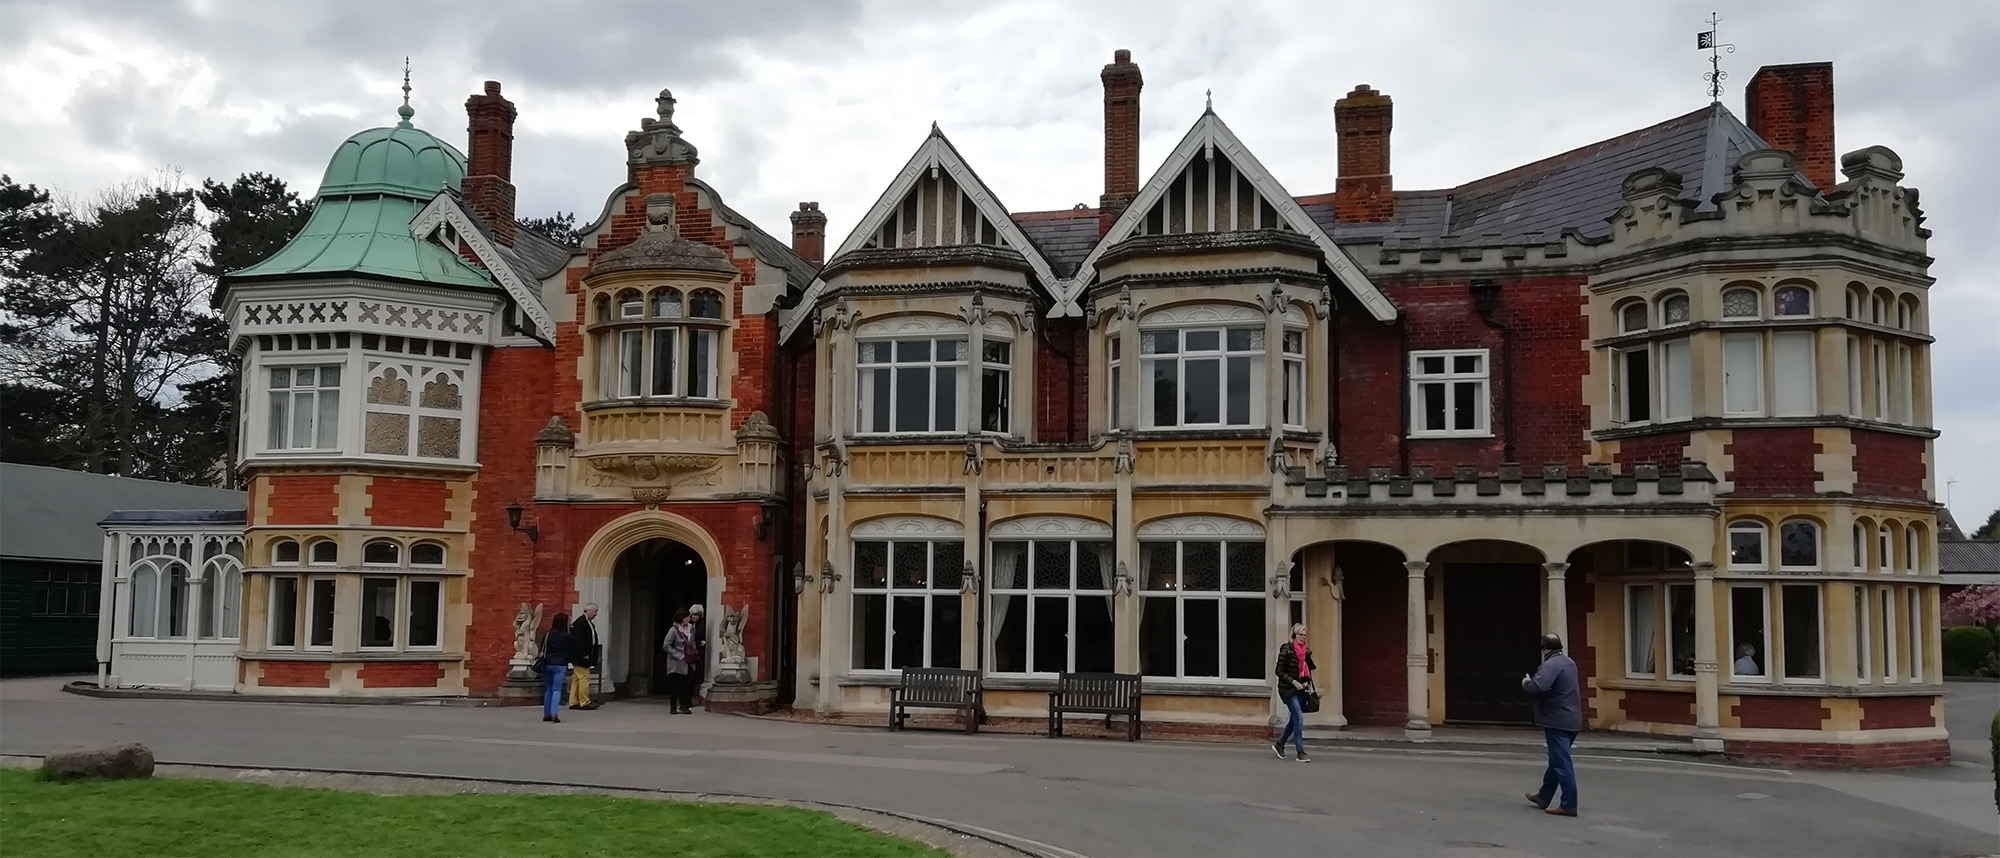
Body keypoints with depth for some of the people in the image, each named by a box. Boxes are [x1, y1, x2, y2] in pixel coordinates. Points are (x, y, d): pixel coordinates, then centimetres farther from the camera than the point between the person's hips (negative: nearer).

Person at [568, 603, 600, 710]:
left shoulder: (586, 622, 15)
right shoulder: (579, 623, -17)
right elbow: (578, 640, -23)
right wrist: (584, 654, -23)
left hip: (583, 656, 11)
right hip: (581, 657, -11)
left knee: (577, 679, 12)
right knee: (584, 678, -6)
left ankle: (574, 702, 17)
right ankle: (584, 702, -1)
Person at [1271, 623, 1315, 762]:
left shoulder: (1306, 651, 8)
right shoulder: (1286, 650, -10)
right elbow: (1279, 671, -10)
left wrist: (1307, 683, 7)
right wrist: (1293, 682, -19)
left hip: (1301, 689, 7)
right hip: (1288, 689, -7)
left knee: (1295, 719, 12)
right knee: (1299, 717, -15)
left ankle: (1279, 744, 31)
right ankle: (1300, 752, -13)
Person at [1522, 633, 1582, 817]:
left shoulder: (1550, 665, -18)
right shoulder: (1569, 663, 13)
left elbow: (1537, 687, -33)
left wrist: (1526, 683, -11)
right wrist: (1532, 681, 14)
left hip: (1557, 721, -10)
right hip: (1571, 719, 10)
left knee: (1562, 763, -5)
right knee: (1557, 760, 19)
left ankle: (1569, 805, -4)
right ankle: (1544, 797, 31)